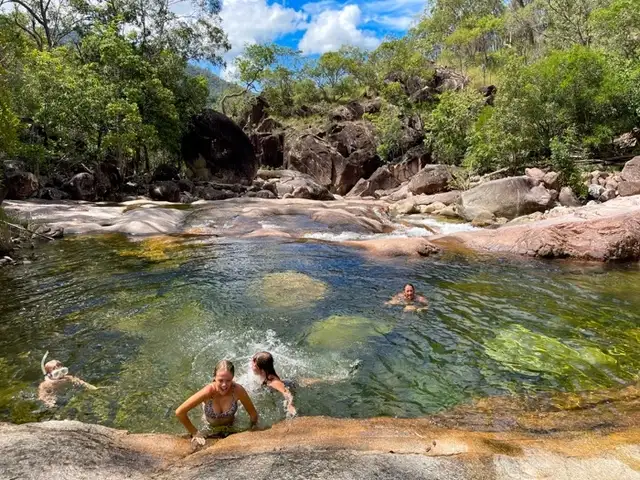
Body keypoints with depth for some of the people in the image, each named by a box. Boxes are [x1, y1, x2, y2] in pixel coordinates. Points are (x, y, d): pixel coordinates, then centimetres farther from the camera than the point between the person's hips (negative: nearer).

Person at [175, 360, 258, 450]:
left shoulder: (238, 390, -36)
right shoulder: (208, 392, -40)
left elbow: (253, 414, -20)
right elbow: (179, 412, -31)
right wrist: (194, 433, -22)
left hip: (230, 426, 1)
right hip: (210, 427, -1)